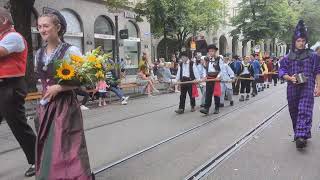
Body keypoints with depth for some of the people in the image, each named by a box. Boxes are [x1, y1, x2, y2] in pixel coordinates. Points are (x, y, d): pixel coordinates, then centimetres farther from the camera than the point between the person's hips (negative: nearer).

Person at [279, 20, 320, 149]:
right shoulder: (288, 57, 9)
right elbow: (282, 72, 5)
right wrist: (290, 78, -14)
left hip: (307, 88, -2)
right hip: (292, 89, 3)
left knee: (304, 112, -16)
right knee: (294, 113, 9)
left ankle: (301, 136, -24)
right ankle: (299, 134, 25)